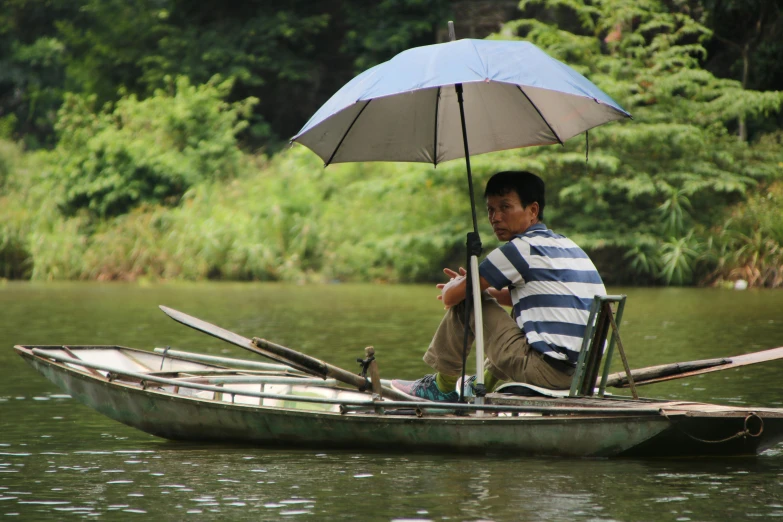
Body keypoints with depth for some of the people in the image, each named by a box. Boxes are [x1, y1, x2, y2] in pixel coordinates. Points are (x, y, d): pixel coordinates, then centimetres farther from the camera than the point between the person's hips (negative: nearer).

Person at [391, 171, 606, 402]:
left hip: (545, 370, -9)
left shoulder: (522, 249, -8)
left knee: (466, 300, 4)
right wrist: (488, 291, 28)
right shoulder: (568, 247, 17)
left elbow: (450, 296, -3)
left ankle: (443, 386, 17)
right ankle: (484, 384, 41)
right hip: (585, 371, 9)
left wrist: (455, 286, 19)